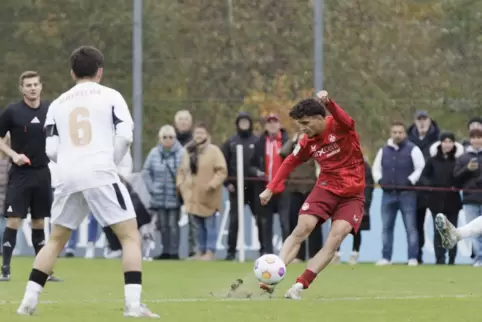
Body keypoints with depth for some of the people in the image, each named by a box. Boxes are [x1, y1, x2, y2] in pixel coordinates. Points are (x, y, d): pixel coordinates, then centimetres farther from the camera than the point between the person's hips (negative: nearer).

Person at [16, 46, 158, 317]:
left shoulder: (58, 104, 17)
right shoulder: (110, 96, 7)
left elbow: (51, 150, 10)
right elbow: (125, 136, -4)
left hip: (69, 178, 4)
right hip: (100, 174, -4)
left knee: (56, 240, 19)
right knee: (131, 236, 0)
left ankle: (29, 301, 12)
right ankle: (134, 303, -13)